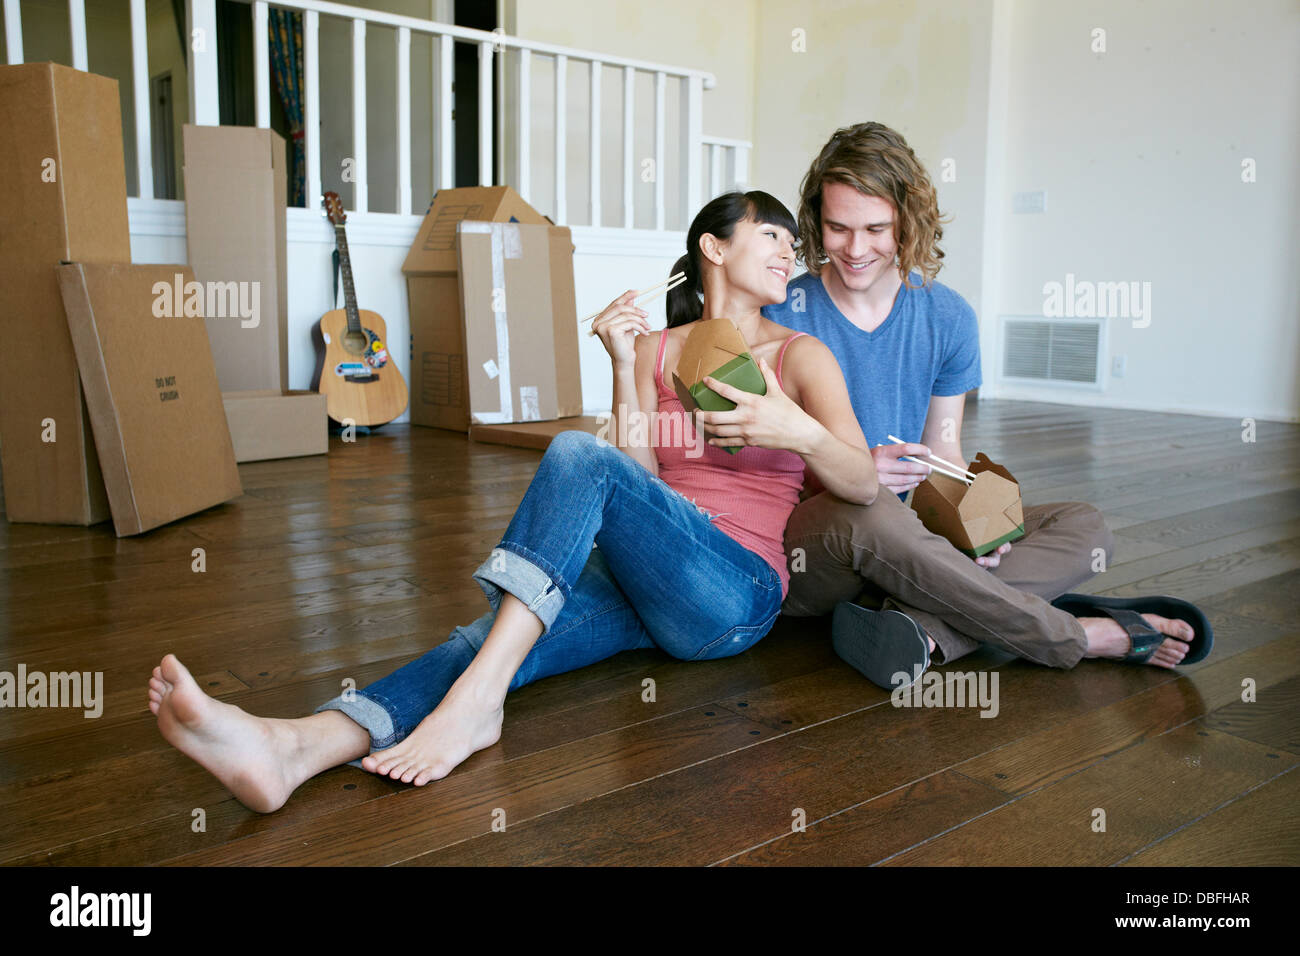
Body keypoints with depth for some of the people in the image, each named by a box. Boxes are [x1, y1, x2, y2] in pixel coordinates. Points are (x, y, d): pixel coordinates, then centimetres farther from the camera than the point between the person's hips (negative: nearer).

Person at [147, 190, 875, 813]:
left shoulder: (801, 355, 9)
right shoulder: (655, 349, 17)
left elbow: (862, 484, -2)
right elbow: (640, 484, 6)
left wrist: (800, 431, -22)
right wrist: (624, 372, -4)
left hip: (737, 592, -3)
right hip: (640, 588, 3)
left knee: (579, 452, -28)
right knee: (494, 637, -28)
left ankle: (474, 701, -38)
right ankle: (295, 749, -49)